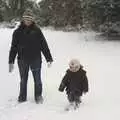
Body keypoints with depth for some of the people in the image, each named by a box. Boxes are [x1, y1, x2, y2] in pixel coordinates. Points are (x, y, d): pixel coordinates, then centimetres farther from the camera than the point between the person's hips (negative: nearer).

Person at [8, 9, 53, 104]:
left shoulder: (37, 31, -3)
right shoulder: (18, 32, 0)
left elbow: (44, 45, -3)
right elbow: (13, 47, 2)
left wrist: (49, 59, -5)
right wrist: (11, 61, 0)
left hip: (36, 60, -1)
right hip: (22, 60, 1)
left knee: (37, 80, 9)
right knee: (23, 80, 14)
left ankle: (38, 96, 26)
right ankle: (22, 97, 29)